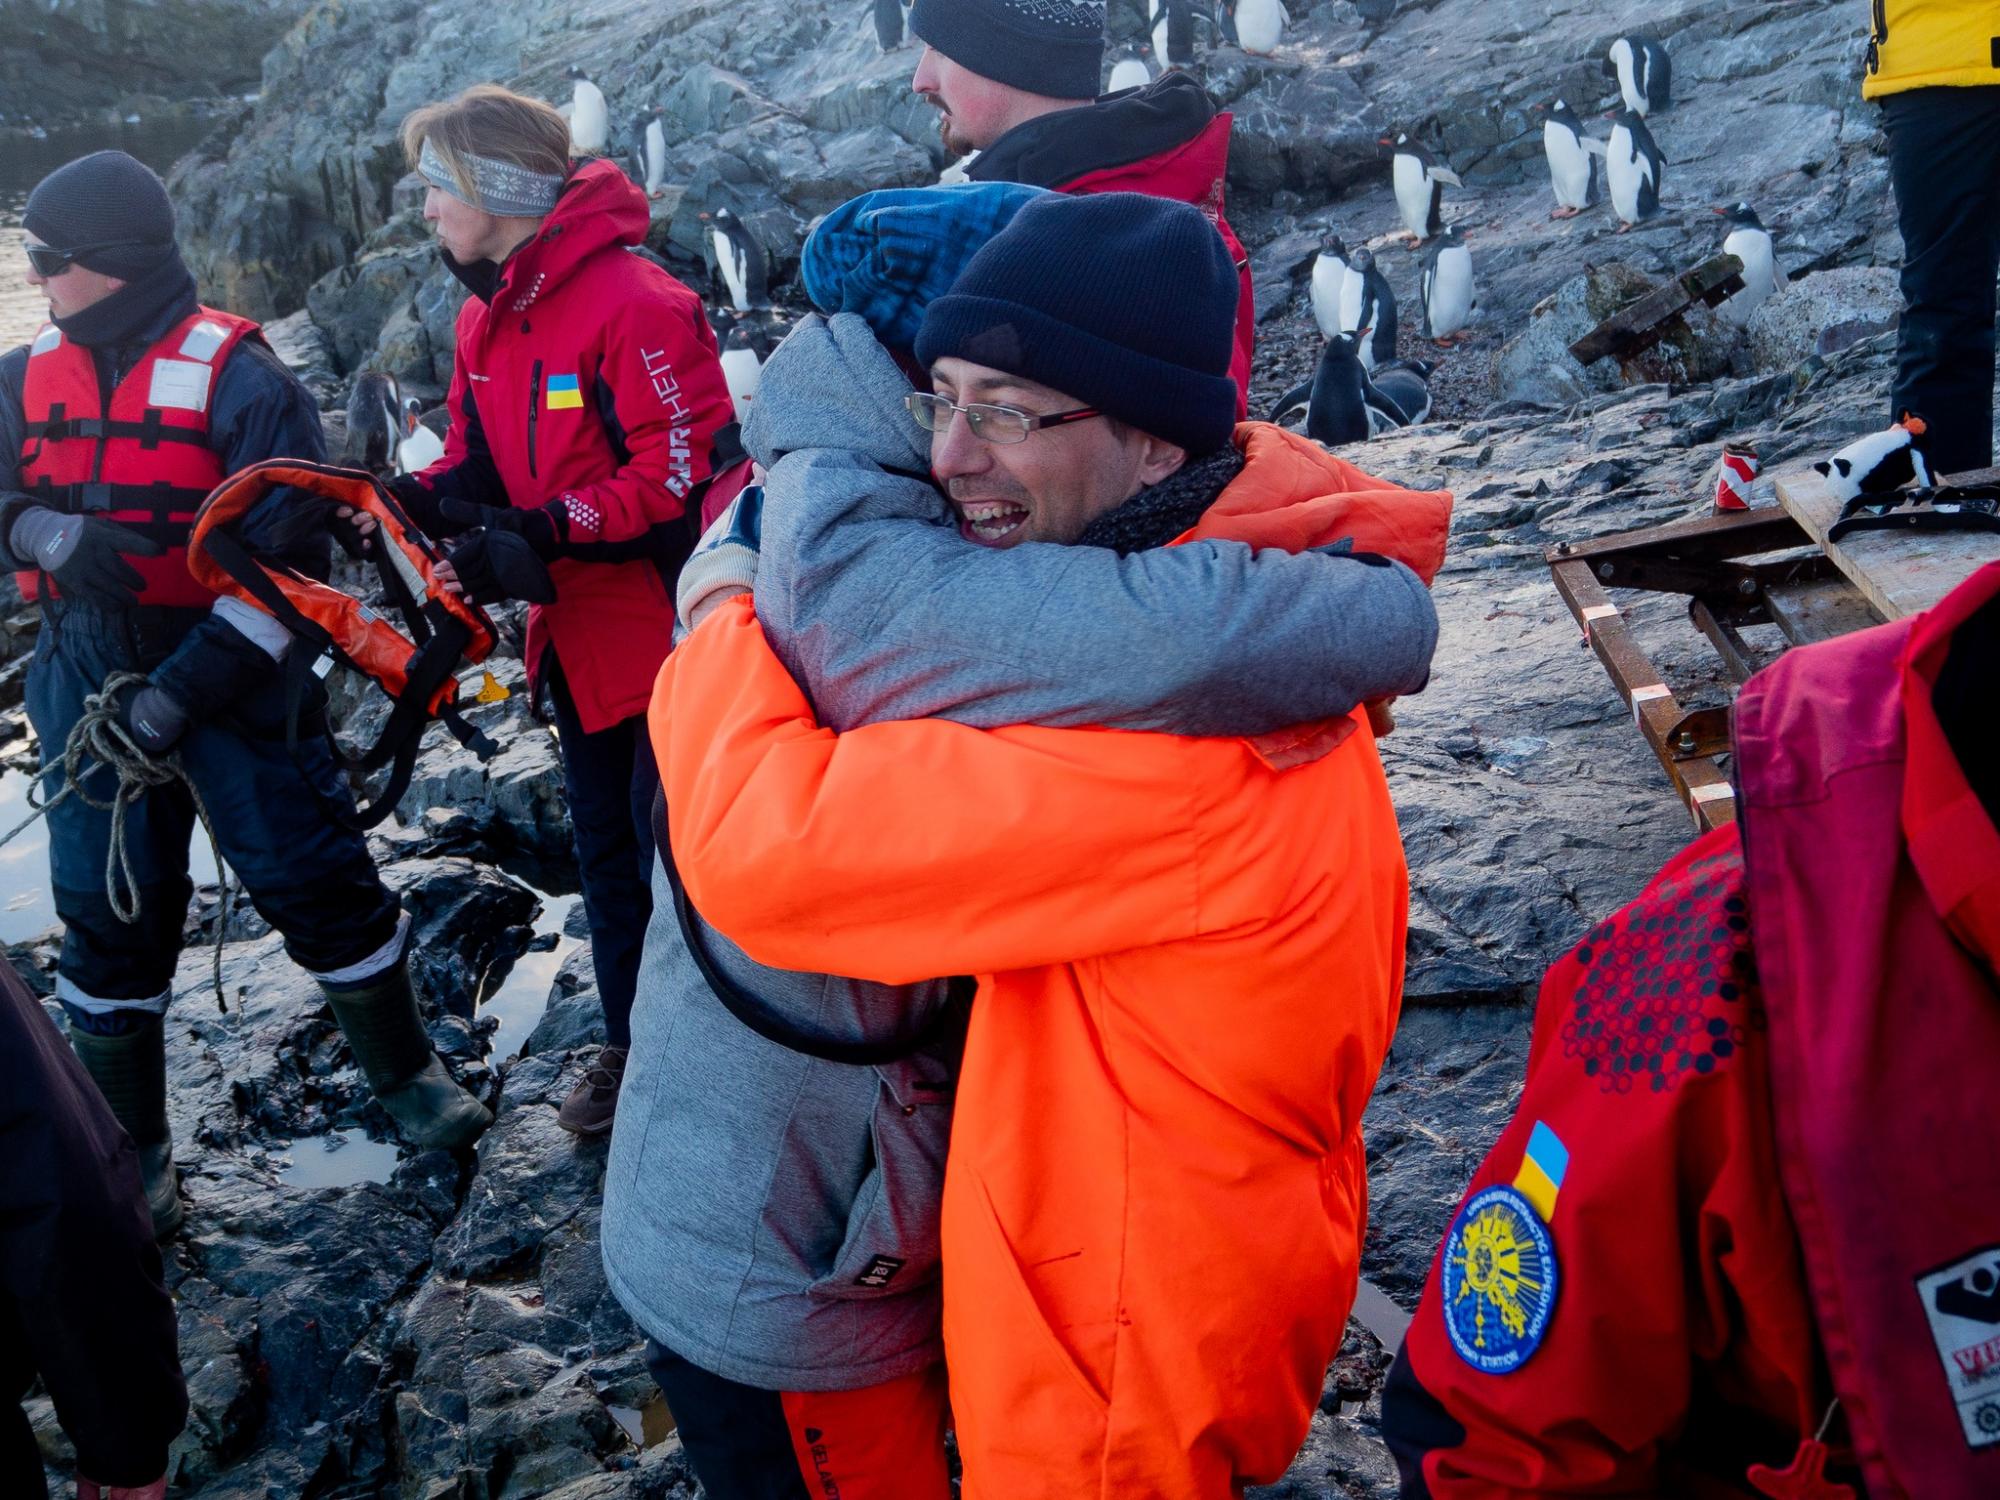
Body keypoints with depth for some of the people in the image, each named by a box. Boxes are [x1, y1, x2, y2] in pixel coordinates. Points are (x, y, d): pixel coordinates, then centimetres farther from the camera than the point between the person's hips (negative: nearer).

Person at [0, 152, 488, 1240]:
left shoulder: (236, 378, -12)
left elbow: (288, 559, -16)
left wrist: (187, 689, -21)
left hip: (230, 667, -4)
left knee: (317, 882, -1)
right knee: (109, 915, 9)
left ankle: (406, 1075, 22)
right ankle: (132, 1150, 25)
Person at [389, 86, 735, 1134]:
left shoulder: (635, 303, -20)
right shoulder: (482, 321, 8)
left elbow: (684, 468, -24)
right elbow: (480, 464, 14)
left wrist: (541, 533, -28)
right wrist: (402, 501, -6)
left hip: (663, 626, -9)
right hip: (575, 637, 9)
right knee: (604, 848, 19)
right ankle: (631, 1046, 36)